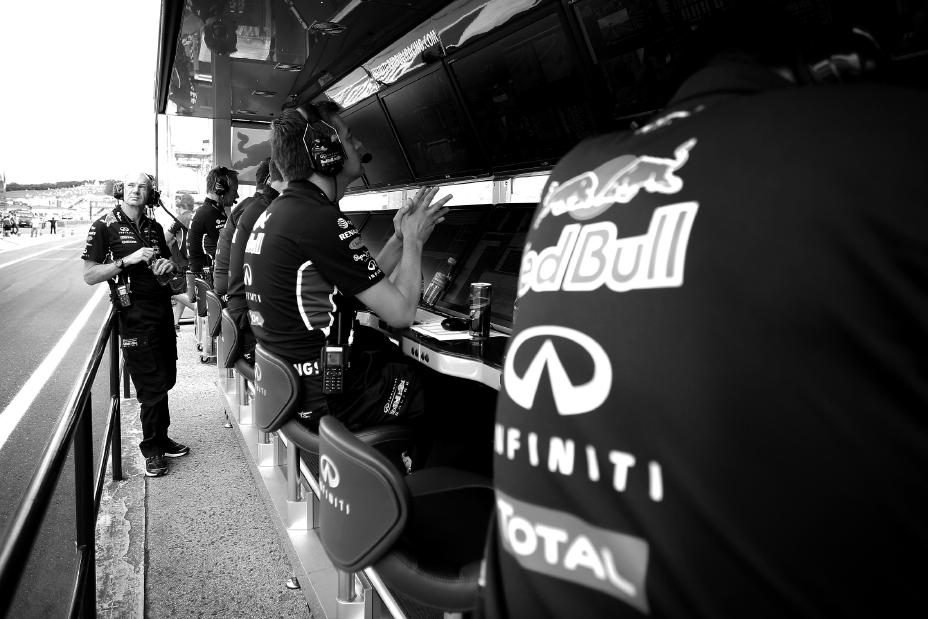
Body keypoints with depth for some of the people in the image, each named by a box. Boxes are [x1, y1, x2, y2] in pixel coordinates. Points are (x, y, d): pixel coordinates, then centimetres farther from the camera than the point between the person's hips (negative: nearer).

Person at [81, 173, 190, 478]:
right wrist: (128, 260, -19)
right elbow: (90, 275, -8)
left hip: (163, 309, 6)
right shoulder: (105, 226, -4)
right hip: (135, 313, -6)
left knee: (166, 379, 12)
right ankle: (152, 450, 14)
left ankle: (161, 439, 29)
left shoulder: (154, 228, 13)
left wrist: (169, 265, 1)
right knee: (152, 384, -3)